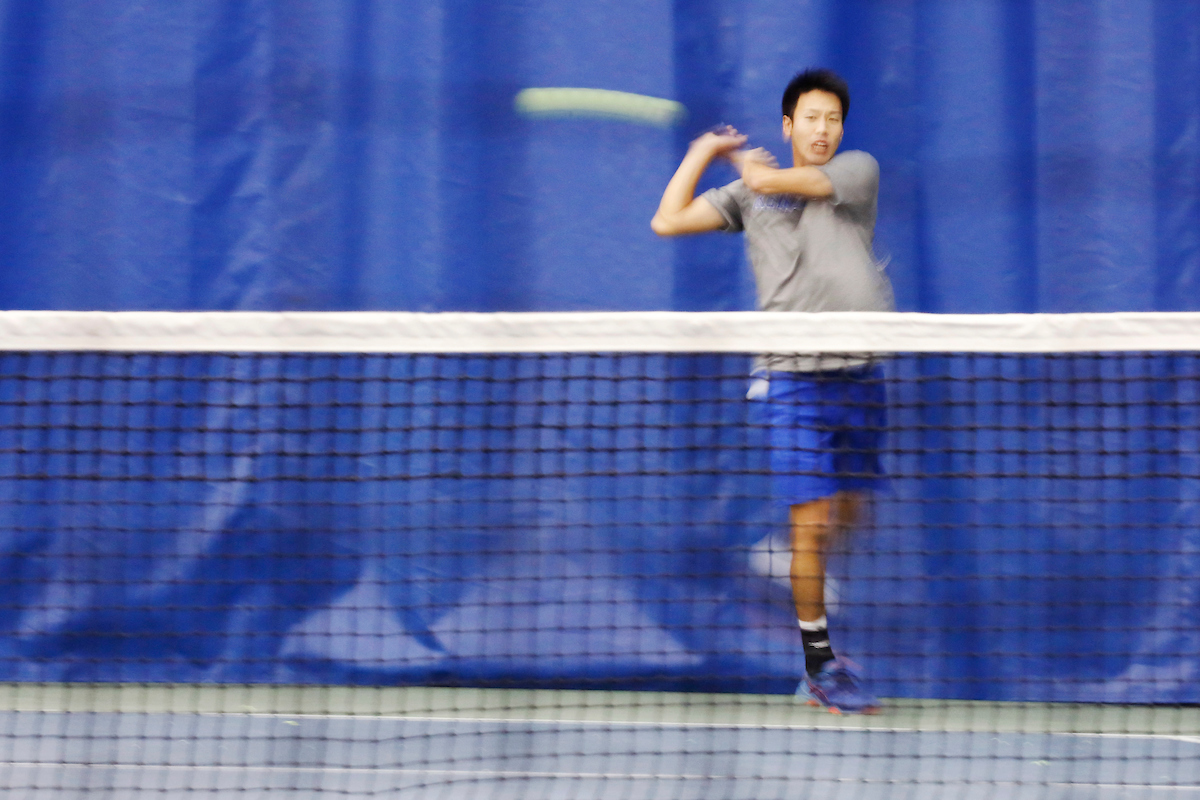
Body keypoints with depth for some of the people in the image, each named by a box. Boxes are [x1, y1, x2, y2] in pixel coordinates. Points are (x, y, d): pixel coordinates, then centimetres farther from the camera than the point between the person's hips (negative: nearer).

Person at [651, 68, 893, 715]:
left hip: (858, 370, 2)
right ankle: (820, 664, 4)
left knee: (849, 516, 6)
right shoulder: (749, 196, 12)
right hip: (794, 373, -2)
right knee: (811, 523, -5)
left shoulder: (858, 171, 6)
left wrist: (743, 158, 15)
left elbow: (770, 181, -6)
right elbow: (667, 221, 8)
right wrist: (704, 150, 14)